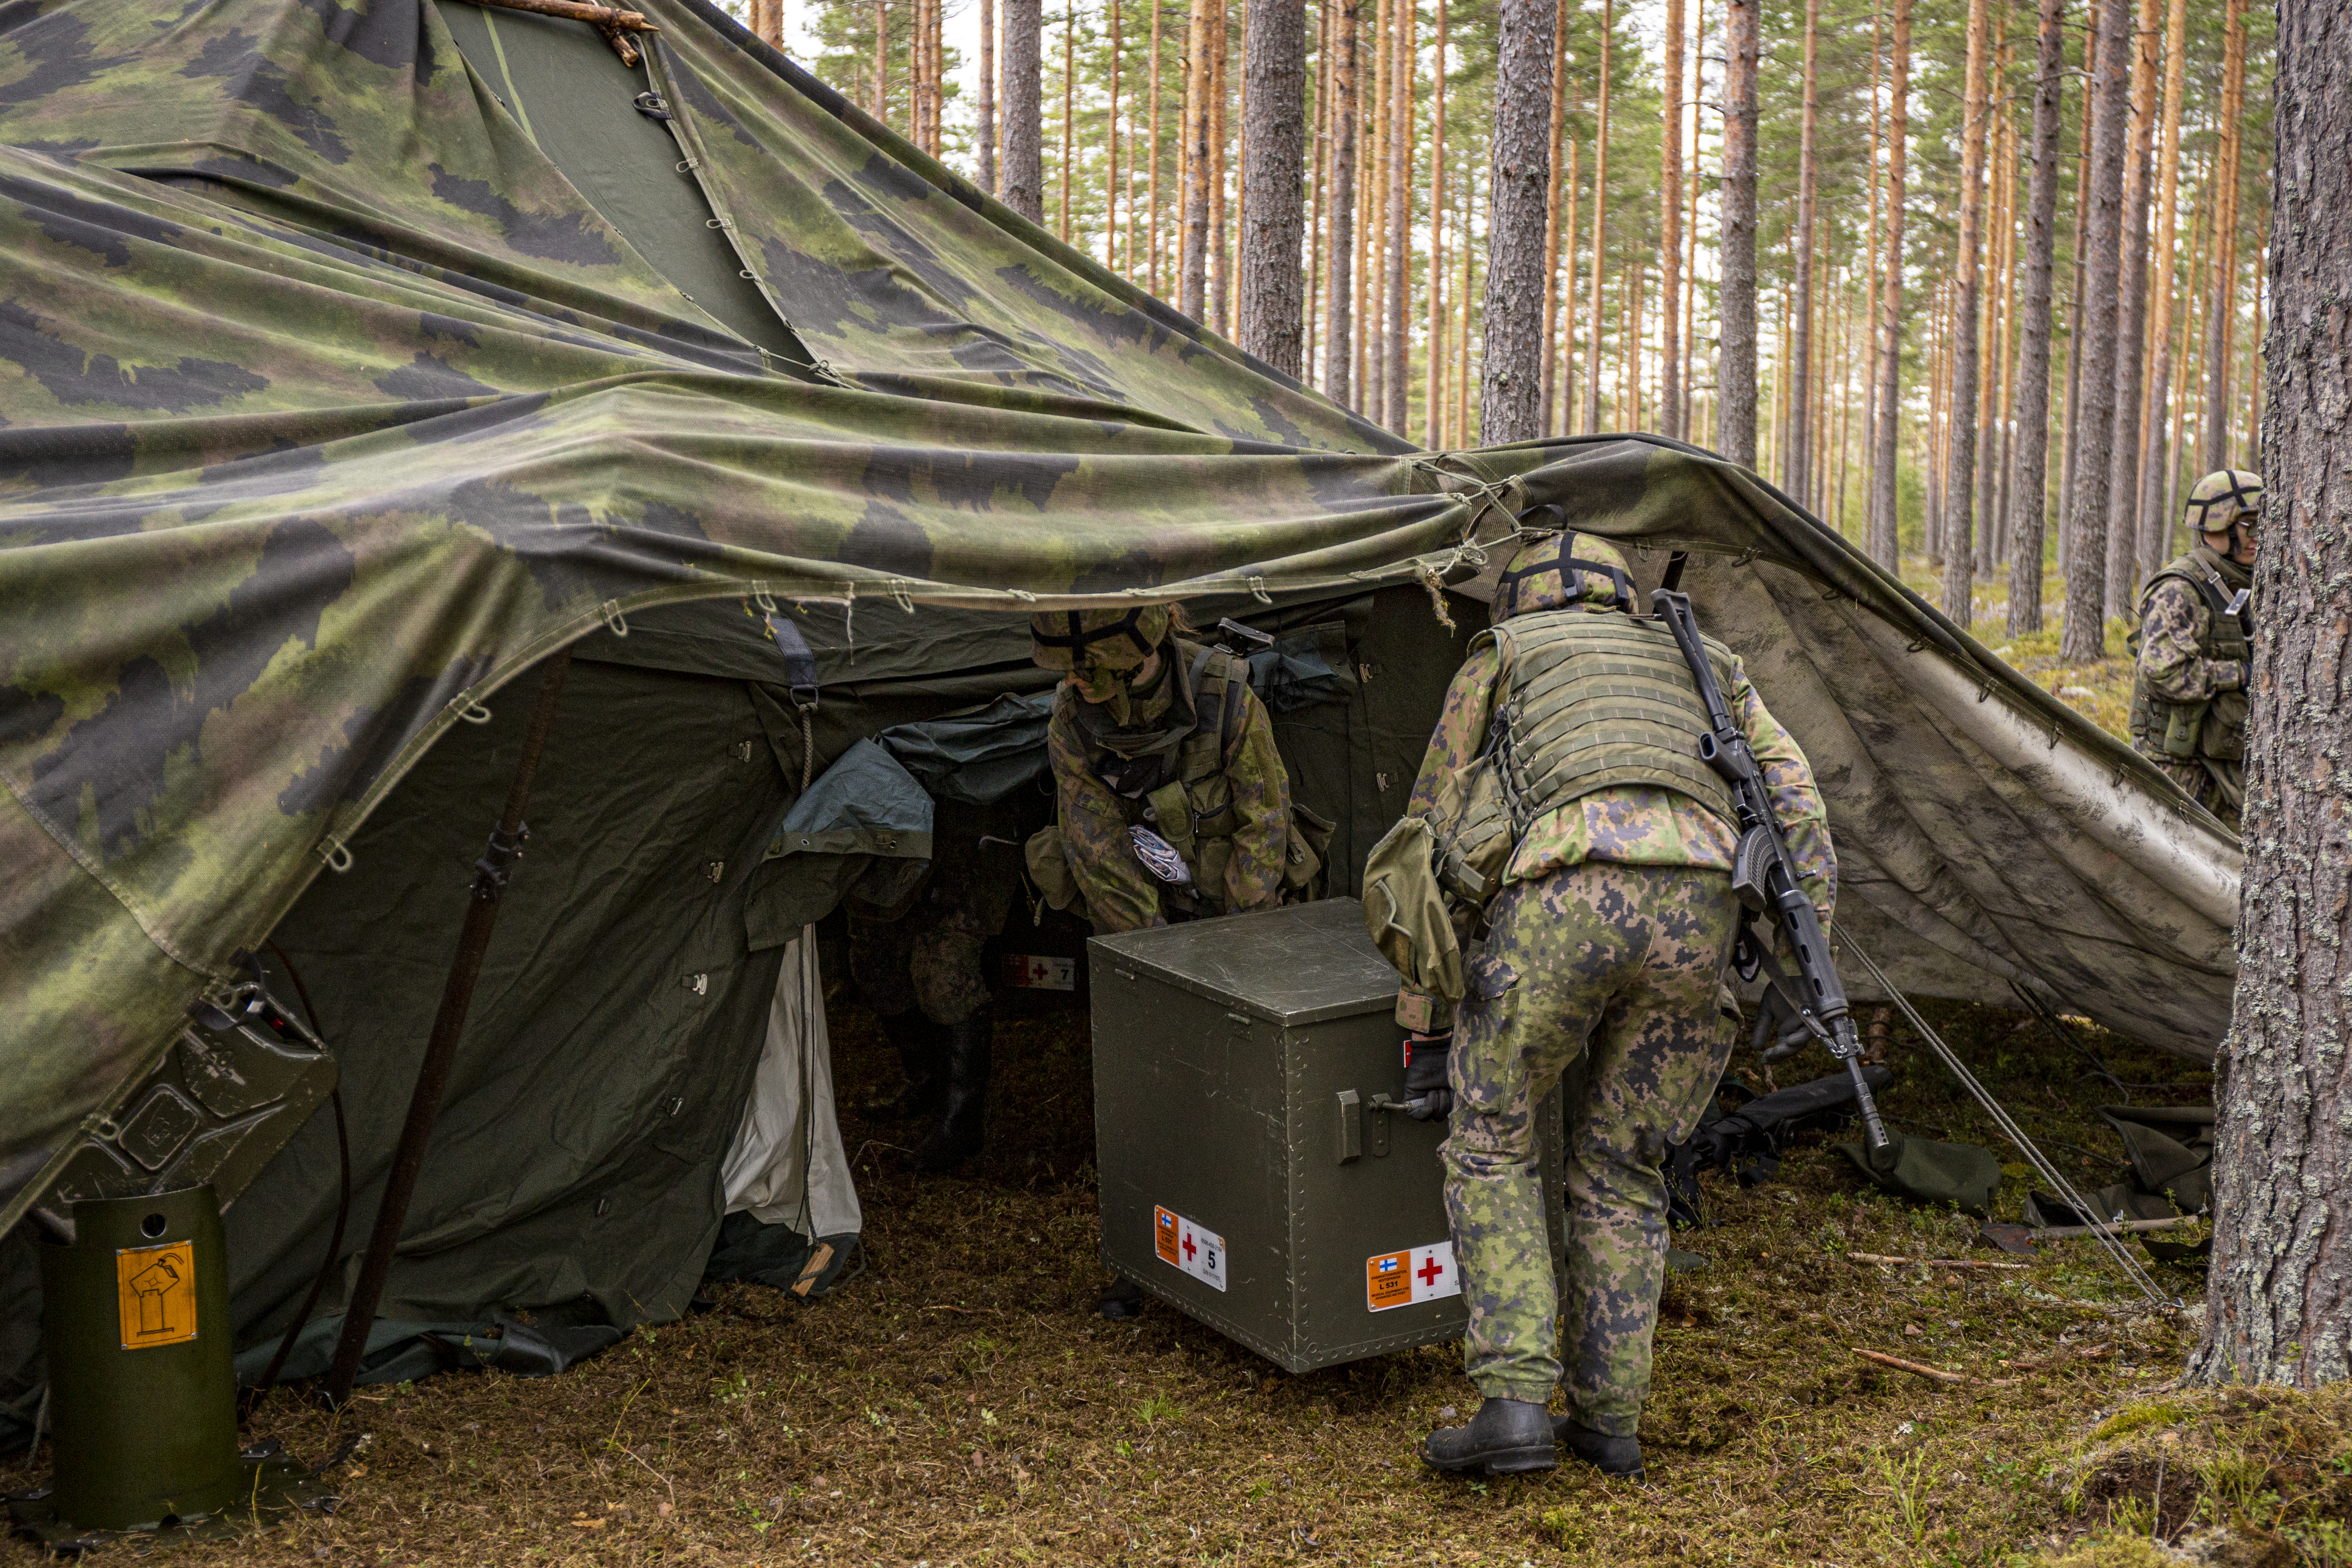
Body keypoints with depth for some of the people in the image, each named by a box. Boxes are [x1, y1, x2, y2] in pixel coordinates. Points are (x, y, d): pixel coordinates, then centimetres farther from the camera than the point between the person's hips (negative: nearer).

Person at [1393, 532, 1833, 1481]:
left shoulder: (1498, 658, 30)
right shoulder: (1705, 667, 37)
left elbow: (1437, 833, 26)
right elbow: (1799, 816, 26)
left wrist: (1424, 1016, 29)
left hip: (1566, 897, -3)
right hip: (1699, 911, 3)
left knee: (1491, 1148, 14)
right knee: (1618, 1171, 20)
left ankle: (1517, 1404, 5)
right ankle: (1609, 1418, 22)